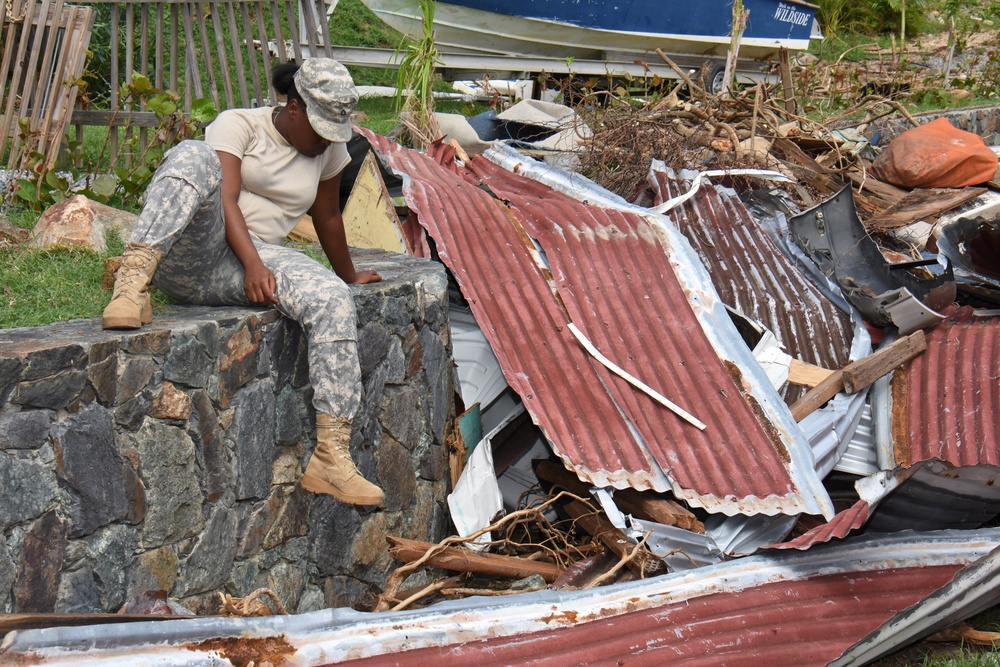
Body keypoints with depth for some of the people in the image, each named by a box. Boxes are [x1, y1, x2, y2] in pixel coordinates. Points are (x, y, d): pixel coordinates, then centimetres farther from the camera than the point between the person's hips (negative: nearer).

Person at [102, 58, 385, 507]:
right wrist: (253, 264, -28)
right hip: (187, 255, -4)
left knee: (332, 300, -25)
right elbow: (227, 199, -14)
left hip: (256, 259, 4)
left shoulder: (329, 148, 14)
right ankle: (133, 281, -47)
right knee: (192, 156, -31)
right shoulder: (239, 125, 0)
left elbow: (328, 218, 28)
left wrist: (349, 277, 38)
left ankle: (331, 458, -28)